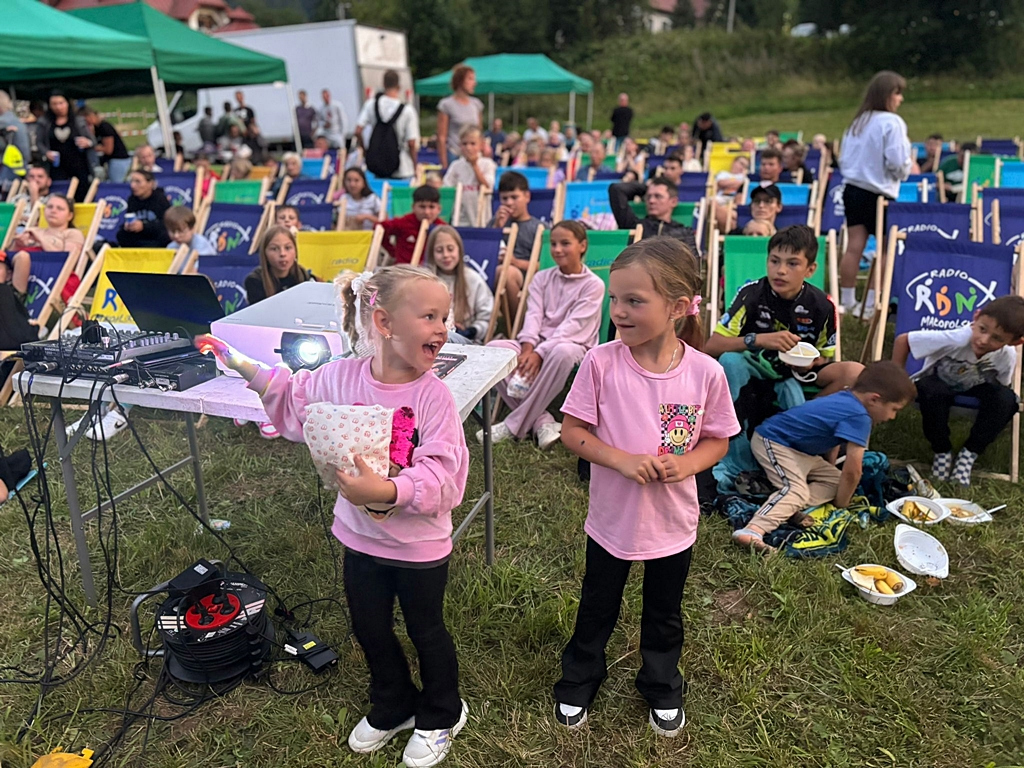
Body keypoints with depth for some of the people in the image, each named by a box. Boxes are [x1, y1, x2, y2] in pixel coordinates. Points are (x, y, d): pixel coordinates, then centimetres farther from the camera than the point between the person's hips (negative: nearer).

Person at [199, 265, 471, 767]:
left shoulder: (432, 396, -23)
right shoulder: (341, 377, -10)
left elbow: (439, 474, -28)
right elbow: (292, 398, 9)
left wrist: (384, 491, -42)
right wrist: (243, 366, 2)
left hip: (419, 544, -4)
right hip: (360, 536, 4)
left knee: (426, 631, 17)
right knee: (370, 630, 22)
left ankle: (441, 716, 44)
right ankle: (392, 707, 49)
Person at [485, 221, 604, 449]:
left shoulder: (593, 284, -1)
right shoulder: (541, 278, 14)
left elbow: (573, 325, -12)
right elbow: (533, 315, 0)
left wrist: (539, 353, -24)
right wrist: (527, 348, -19)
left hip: (574, 345, -4)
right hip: (539, 344, 5)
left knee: (562, 352, -41)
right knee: (493, 348, -23)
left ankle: (514, 425, -30)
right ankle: (541, 421, -27)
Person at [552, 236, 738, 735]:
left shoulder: (705, 372, -17)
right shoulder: (601, 363, -19)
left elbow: (717, 439, -3)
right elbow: (572, 431, -12)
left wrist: (686, 462, -23)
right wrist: (622, 459, -26)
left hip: (672, 522, 1)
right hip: (611, 519, 0)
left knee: (664, 615, 24)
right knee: (596, 610, 22)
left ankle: (662, 688, 51)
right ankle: (579, 680, 49)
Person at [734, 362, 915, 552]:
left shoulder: (845, 399, 7)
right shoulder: (859, 417, -23)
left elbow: (832, 444, 20)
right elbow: (852, 471, -22)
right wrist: (841, 505, -7)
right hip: (772, 442, -11)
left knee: (834, 480, 13)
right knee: (796, 489, -29)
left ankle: (792, 509, -10)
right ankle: (752, 531, -44)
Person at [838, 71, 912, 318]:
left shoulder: (857, 121, 11)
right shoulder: (892, 122, -10)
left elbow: (843, 160, 14)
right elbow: (898, 163, -14)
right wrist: (905, 170, 6)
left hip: (853, 189, 7)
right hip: (879, 193, -7)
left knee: (854, 247, 5)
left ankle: (847, 302, 9)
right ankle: (871, 305, 1)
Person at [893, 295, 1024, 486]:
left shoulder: (1007, 356, -24)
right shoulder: (957, 339, -38)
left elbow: (999, 388, -3)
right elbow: (902, 340, -32)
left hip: (974, 388, 3)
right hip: (939, 382, -3)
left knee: (1006, 399, -27)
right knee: (932, 392, -37)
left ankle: (969, 453, -9)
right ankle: (941, 451, -13)